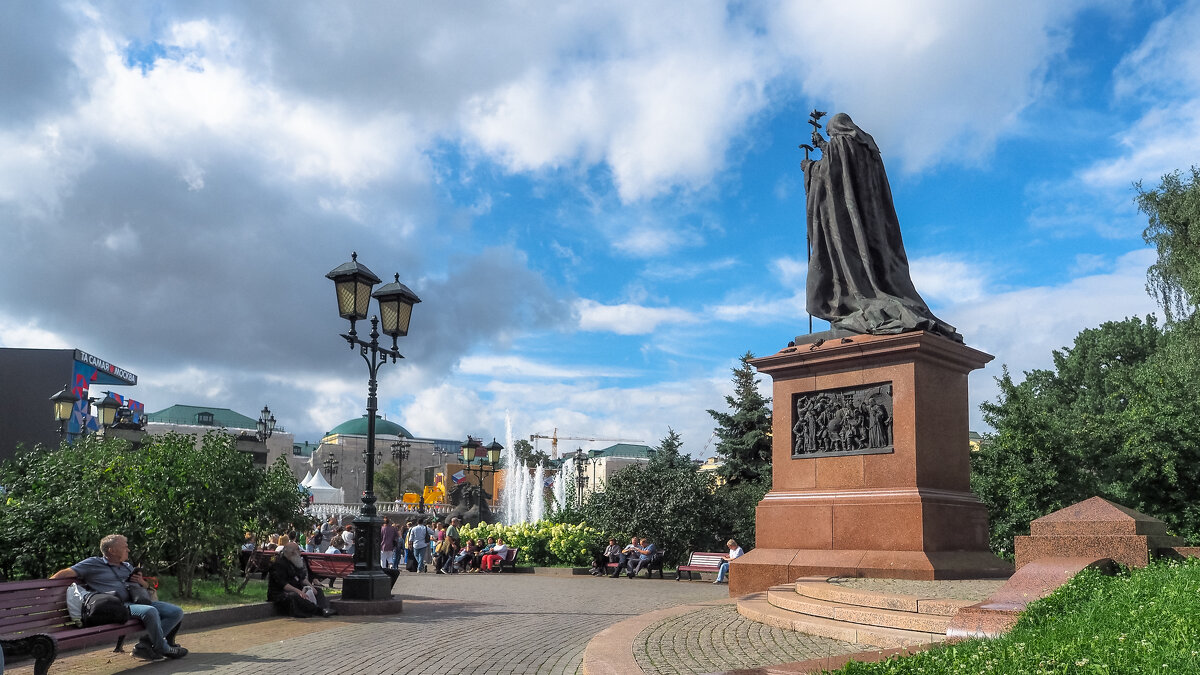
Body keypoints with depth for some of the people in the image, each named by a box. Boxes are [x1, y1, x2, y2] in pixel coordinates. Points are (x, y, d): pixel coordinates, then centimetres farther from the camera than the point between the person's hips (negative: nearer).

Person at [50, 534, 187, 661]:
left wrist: (142, 582, 11)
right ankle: (164, 649, -15)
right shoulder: (94, 564, 10)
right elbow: (65, 573, 4)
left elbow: (146, 587, 34)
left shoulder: (127, 566, 29)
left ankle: (145, 643, -13)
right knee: (150, 612, -37)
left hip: (138, 601, 8)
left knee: (176, 612, -11)